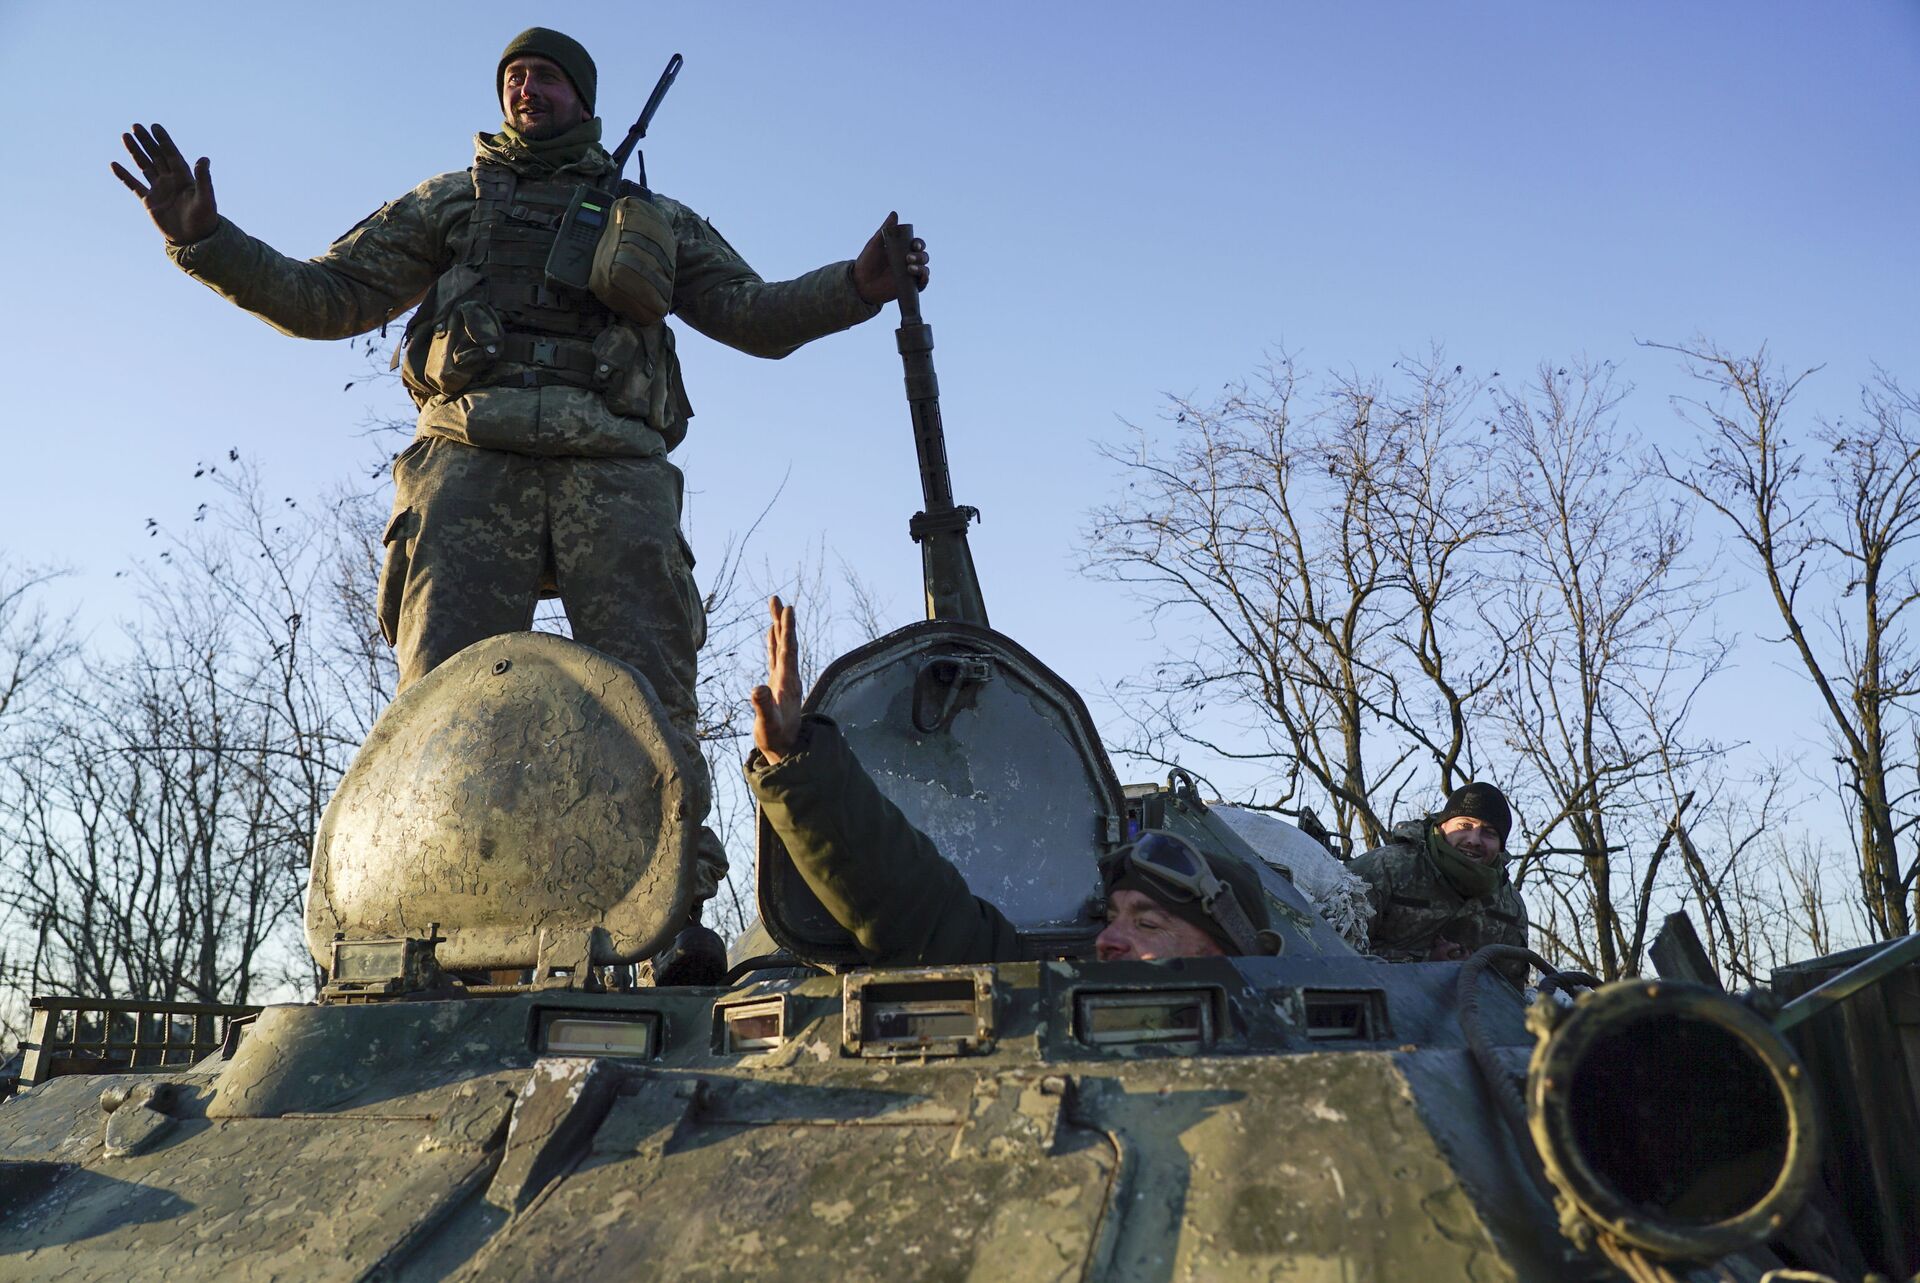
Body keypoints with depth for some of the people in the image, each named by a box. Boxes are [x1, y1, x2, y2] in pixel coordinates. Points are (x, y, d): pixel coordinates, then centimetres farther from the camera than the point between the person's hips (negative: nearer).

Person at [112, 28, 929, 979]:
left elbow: (756, 317, 22)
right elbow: (324, 299, 26)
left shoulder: (657, 220, 30)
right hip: (472, 457, 1)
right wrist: (204, 238, 11)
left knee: (647, 694, -16)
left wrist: (857, 285, 4)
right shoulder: (451, 201, 30)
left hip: (613, 467, 0)